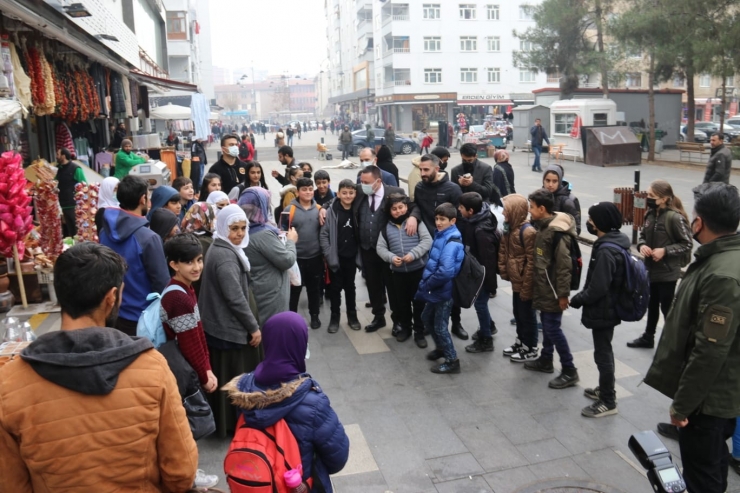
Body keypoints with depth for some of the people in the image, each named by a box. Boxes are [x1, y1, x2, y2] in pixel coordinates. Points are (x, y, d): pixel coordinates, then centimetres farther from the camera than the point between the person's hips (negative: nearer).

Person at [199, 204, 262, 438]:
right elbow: (235, 297, -25)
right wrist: (254, 327, -16)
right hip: (229, 327, -10)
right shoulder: (225, 256, -23)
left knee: (225, 377, 19)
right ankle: (232, 424, 18)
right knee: (233, 378, 4)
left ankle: (222, 421, 32)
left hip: (221, 324, 10)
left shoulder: (222, 249, 10)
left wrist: (250, 325, 19)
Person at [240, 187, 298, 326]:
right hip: (270, 292, -9)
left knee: (261, 328, 19)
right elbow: (287, 260, -19)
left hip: (256, 290, 9)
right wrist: (291, 241, -3)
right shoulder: (263, 234, -24)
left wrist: (280, 239, 10)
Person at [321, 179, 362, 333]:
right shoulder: (331, 211, -10)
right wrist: (329, 256, -14)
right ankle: (335, 317, 17)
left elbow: (359, 235, 7)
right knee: (335, 288, 7)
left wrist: (358, 255, 1)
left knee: (350, 287, 14)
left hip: (351, 257, 3)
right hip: (336, 257, -3)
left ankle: (352, 316, 25)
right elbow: (323, 235, -10)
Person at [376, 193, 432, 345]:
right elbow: (380, 247, 3)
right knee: (402, 302, 15)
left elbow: (427, 240, -11)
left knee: (419, 302, 5)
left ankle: (419, 332, 17)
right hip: (398, 271, 3)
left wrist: (413, 254, -22)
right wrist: (391, 257, -16)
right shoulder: (387, 227, 5)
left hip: (419, 269, -3)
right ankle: (405, 327, 33)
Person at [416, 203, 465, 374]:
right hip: (436, 290, 10)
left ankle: (452, 361, 20)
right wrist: (427, 282, 4)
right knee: (427, 318, 23)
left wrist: (427, 284, -20)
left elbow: (445, 271, -34)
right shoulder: (441, 235, 5)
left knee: (440, 326, 3)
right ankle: (440, 348, 43)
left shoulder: (451, 241, -24)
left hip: (444, 291, -9)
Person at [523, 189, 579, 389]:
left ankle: (569, 372, 7)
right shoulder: (542, 226, 7)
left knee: (553, 328, -3)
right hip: (543, 286, 9)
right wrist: (537, 286, 18)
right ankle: (546, 360, 33)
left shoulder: (557, 232, -22)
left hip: (552, 289, -9)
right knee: (546, 324, 19)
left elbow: (564, 265, -22)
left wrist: (563, 293, -20)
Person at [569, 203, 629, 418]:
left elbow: (598, 288, -28)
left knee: (602, 354, 2)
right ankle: (606, 390, 38)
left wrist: (578, 299, -13)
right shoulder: (616, 241, 5)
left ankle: (608, 402, 14)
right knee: (605, 351, 22)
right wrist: (583, 296, 11)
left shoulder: (606, 251, -27)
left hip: (602, 310, -10)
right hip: (609, 308, 10)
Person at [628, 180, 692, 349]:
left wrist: (665, 251, -23)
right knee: (652, 305, 20)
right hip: (651, 269, 7)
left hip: (668, 272, -7)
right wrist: (642, 245, -8)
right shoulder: (650, 214, 2)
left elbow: (687, 244, -14)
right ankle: (648, 337, 36)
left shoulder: (675, 217, -19)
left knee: (667, 308, 4)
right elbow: (643, 235, 13)